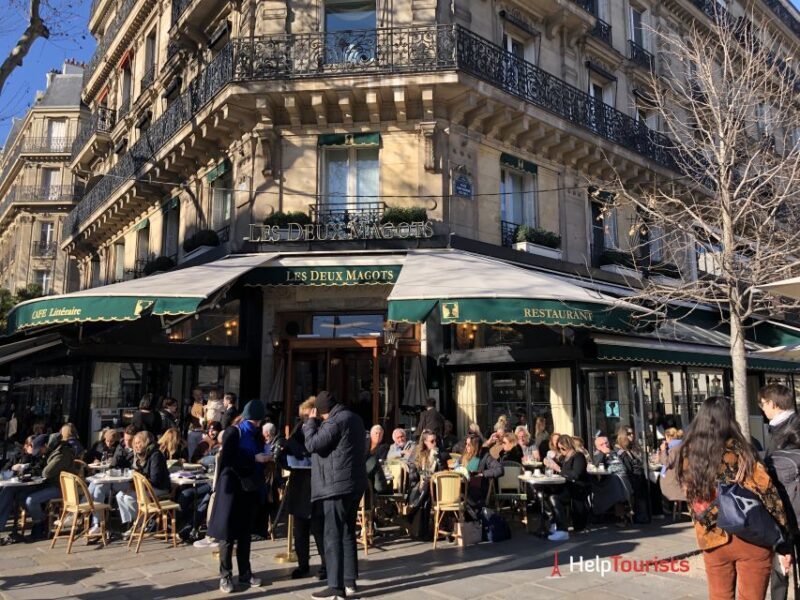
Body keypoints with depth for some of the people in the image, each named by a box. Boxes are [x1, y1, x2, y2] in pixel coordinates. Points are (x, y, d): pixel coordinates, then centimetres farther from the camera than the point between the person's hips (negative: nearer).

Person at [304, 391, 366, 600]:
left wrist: (311, 421, -3)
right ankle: (350, 581, 21)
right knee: (348, 533, 15)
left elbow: (312, 444, -19)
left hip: (337, 485, -10)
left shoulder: (335, 421, -17)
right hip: (354, 483, 10)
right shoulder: (354, 418, 14)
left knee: (333, 536, -4)